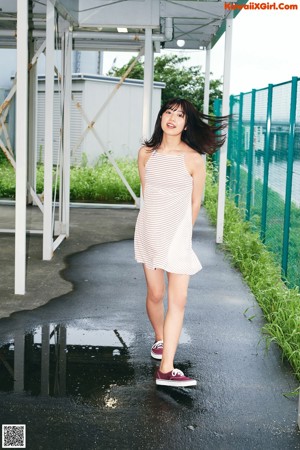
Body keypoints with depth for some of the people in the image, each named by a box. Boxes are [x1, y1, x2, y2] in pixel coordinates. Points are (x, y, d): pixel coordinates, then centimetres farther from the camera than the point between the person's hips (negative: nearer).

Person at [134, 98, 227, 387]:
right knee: (155, 294, 11)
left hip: (178, 233, -2)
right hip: (149, 231, 3)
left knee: (178, 300, -8)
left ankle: (166, 369, -5)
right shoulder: (146, 153, 0)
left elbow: (195, 202, 0)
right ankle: (159, 339, 40)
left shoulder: (194, 159, -10)